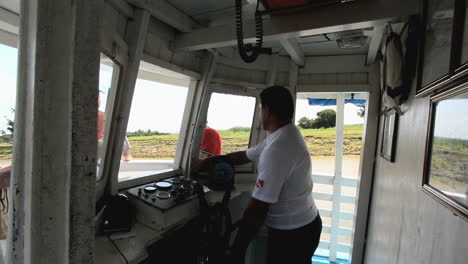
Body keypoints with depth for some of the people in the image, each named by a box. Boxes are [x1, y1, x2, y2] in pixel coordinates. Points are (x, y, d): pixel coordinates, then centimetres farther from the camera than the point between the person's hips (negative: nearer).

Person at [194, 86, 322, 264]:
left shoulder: (277, 148, -30)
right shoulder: (284, 135, 3)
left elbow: (258, 207, -28)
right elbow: (246, 155, 12)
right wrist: (211, 160, 16)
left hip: (291, 234, -8)